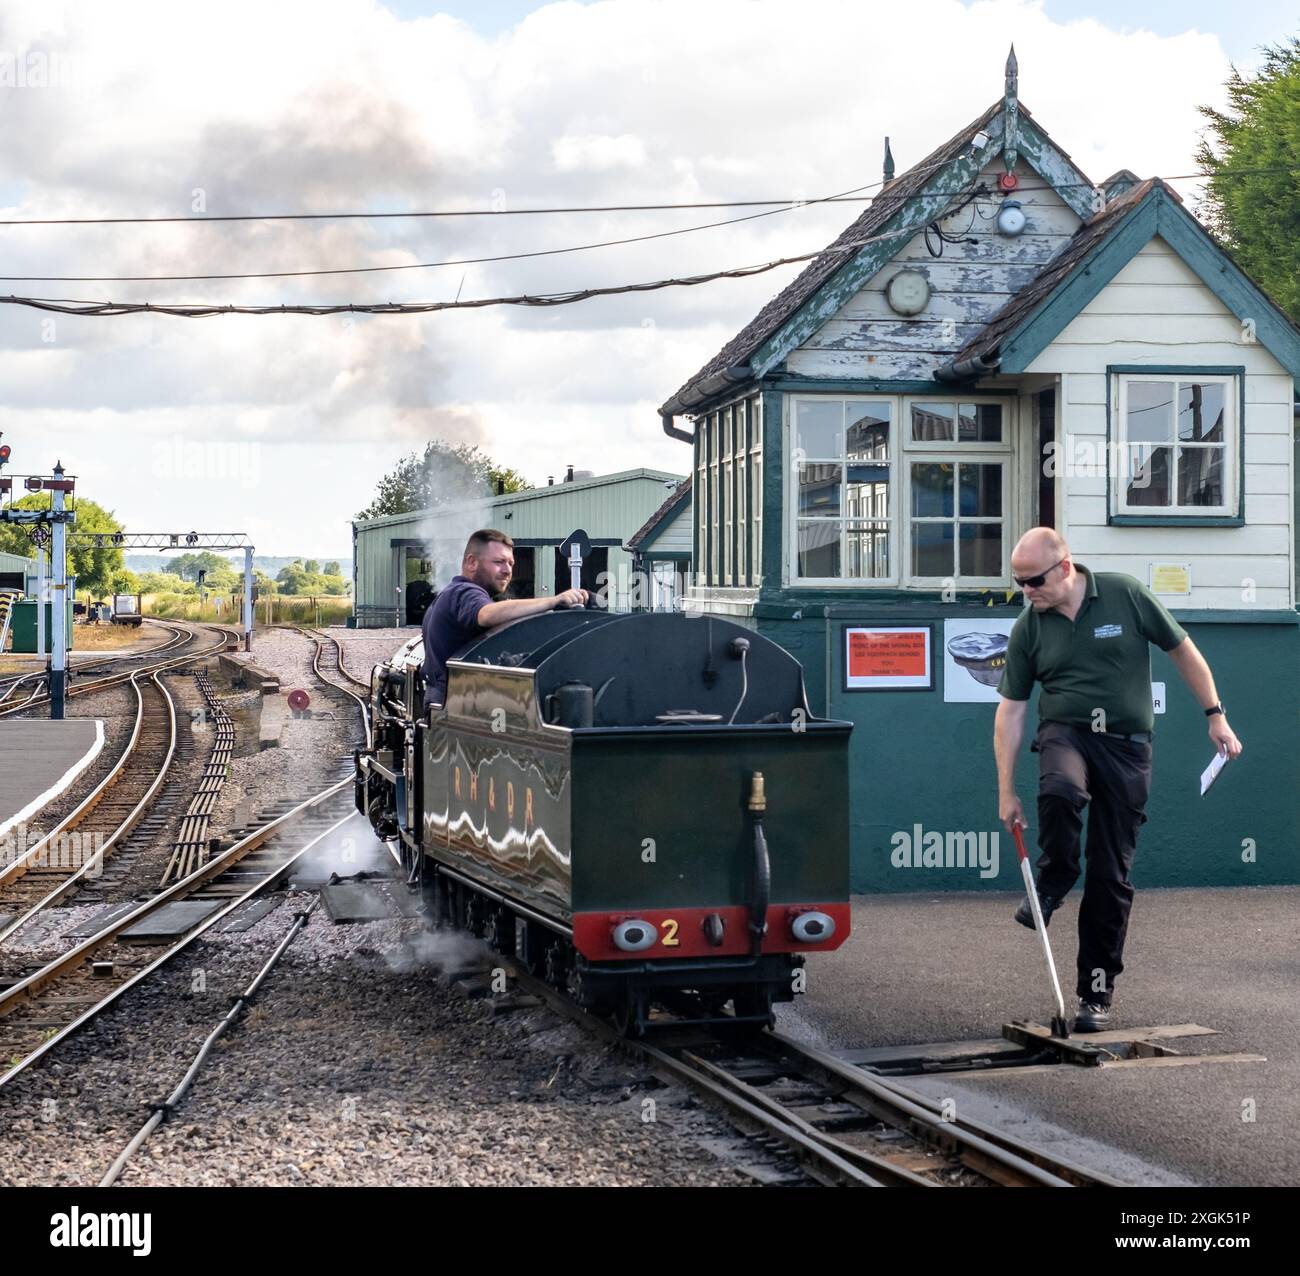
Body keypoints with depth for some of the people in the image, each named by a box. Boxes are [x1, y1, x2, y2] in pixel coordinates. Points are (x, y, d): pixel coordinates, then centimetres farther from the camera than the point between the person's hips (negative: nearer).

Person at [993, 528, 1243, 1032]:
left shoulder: (1126, 595, -6)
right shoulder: (1028, 629, 1)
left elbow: (1183, 651, 5)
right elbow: (1010, 711, 4)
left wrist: (1215, 715, 5)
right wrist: (1006, 791, 2)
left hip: (1126, 743, -1)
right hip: (1065, 732, 1)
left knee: (1111, 875, -1)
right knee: (1060, 790, -36)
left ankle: (1097, 992, 9)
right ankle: (1053, 883, -8)